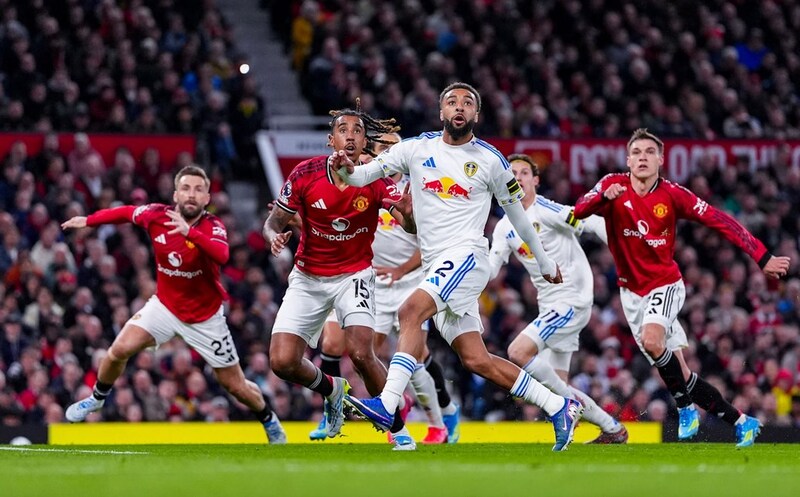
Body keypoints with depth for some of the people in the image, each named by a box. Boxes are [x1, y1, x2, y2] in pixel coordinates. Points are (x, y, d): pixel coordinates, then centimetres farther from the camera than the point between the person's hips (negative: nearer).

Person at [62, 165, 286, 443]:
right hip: (165, 305, 2)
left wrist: (189, 232, -57)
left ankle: (268, 420, 33)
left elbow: (221, 255, -44)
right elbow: (126, 213, 8)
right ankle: (97, 398, 13)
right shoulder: (157, 216, -13)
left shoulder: (213, 227, -22)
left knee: (236, 386, 3)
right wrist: (88, 221, 15)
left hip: (205, 318, -2)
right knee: (120, 350, -16)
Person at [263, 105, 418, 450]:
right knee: (282, 362, -10)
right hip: (307, 278, 2)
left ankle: (398, 429, -1)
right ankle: (331, 390, 25)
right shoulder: (306, 174, -13)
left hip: (354, 275, -2)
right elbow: (274, 222, -2)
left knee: (361, 353, -23)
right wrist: (275, 237, -25)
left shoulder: (376, 178, -15)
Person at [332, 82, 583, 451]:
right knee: (476, 360, 3)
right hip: (434, 265, 5)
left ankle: (387, 406, -34)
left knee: (411, 311, -27)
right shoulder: (417, 149, 9)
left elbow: (516, 213, 15)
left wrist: (545, 262, 24)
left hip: (466, 255, -5)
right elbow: (365, 174, 5)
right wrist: (347, 170, -19)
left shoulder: (489, 160, 3)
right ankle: (558, 407, 13)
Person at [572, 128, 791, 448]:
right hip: (632, 291, 3)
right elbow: (579, 211, -21)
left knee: (651, 339, -31)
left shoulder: (672, 195, -11)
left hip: (665, 283, -3)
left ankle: (685, 407, -11)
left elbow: (720, 221, -11)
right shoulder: (614, 186, -7)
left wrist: (762, 258, -16)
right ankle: (740, 421, 16)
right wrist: (603, 197, -43)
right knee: (679, 373, 2)